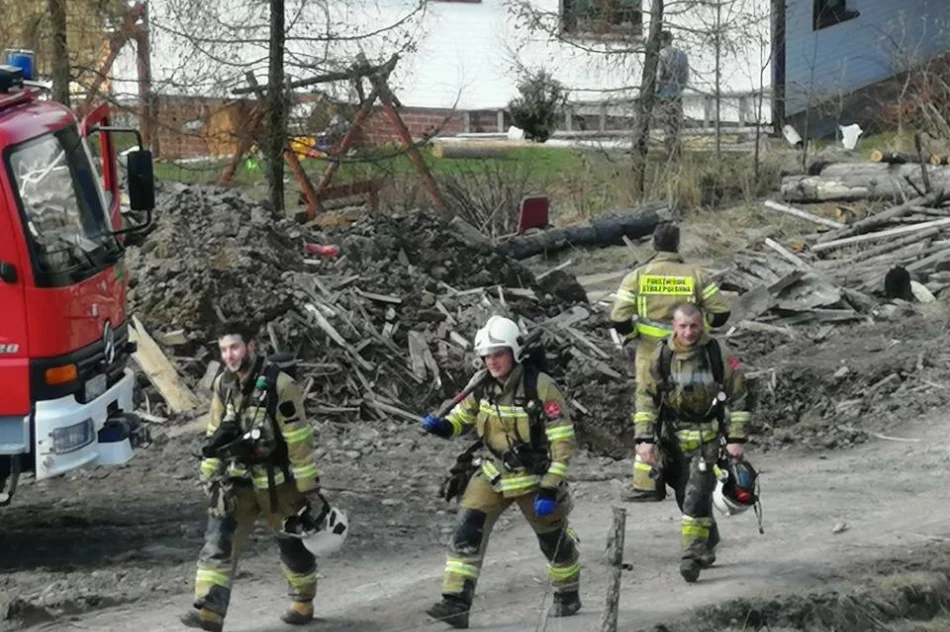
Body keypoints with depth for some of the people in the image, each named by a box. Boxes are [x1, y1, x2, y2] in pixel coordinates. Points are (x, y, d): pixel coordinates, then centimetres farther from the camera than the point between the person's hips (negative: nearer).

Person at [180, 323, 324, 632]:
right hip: (237, 482, 5)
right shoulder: (223, 385, 0)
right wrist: (209, 476, 13)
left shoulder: (279, 386, -20)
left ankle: (303, 602, 34)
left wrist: (310, 489, -15)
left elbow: (299, 441, -17)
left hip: (277, 484, -5)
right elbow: (216, 436, 11)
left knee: (293, 545, 12)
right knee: (218, 541, -10)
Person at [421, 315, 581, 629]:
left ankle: (568, 595, 38)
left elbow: (563, 441, -19)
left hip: (534, 478, -4)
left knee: (554, 540, 13)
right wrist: (441, 427, -14)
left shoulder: (540, 387, -21)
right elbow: (463, 417, 11)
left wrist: (550, 489, -24)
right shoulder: (484, 387, -5)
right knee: (467, 533, -13)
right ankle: (456, 603, -13)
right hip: (493, 477, 4)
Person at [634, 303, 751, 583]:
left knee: (697, 496, -15)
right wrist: (644, 438, -8)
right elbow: (646, 397, 0)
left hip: (707, 436, -3)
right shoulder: (661, 355, -3)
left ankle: (693, 555, -12)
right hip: (673, 438, 3)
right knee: (685, 497, 11)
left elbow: (737, 397, -1)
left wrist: (736, 438, -5)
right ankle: (709, 543, 31)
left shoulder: (718, 354, -8)